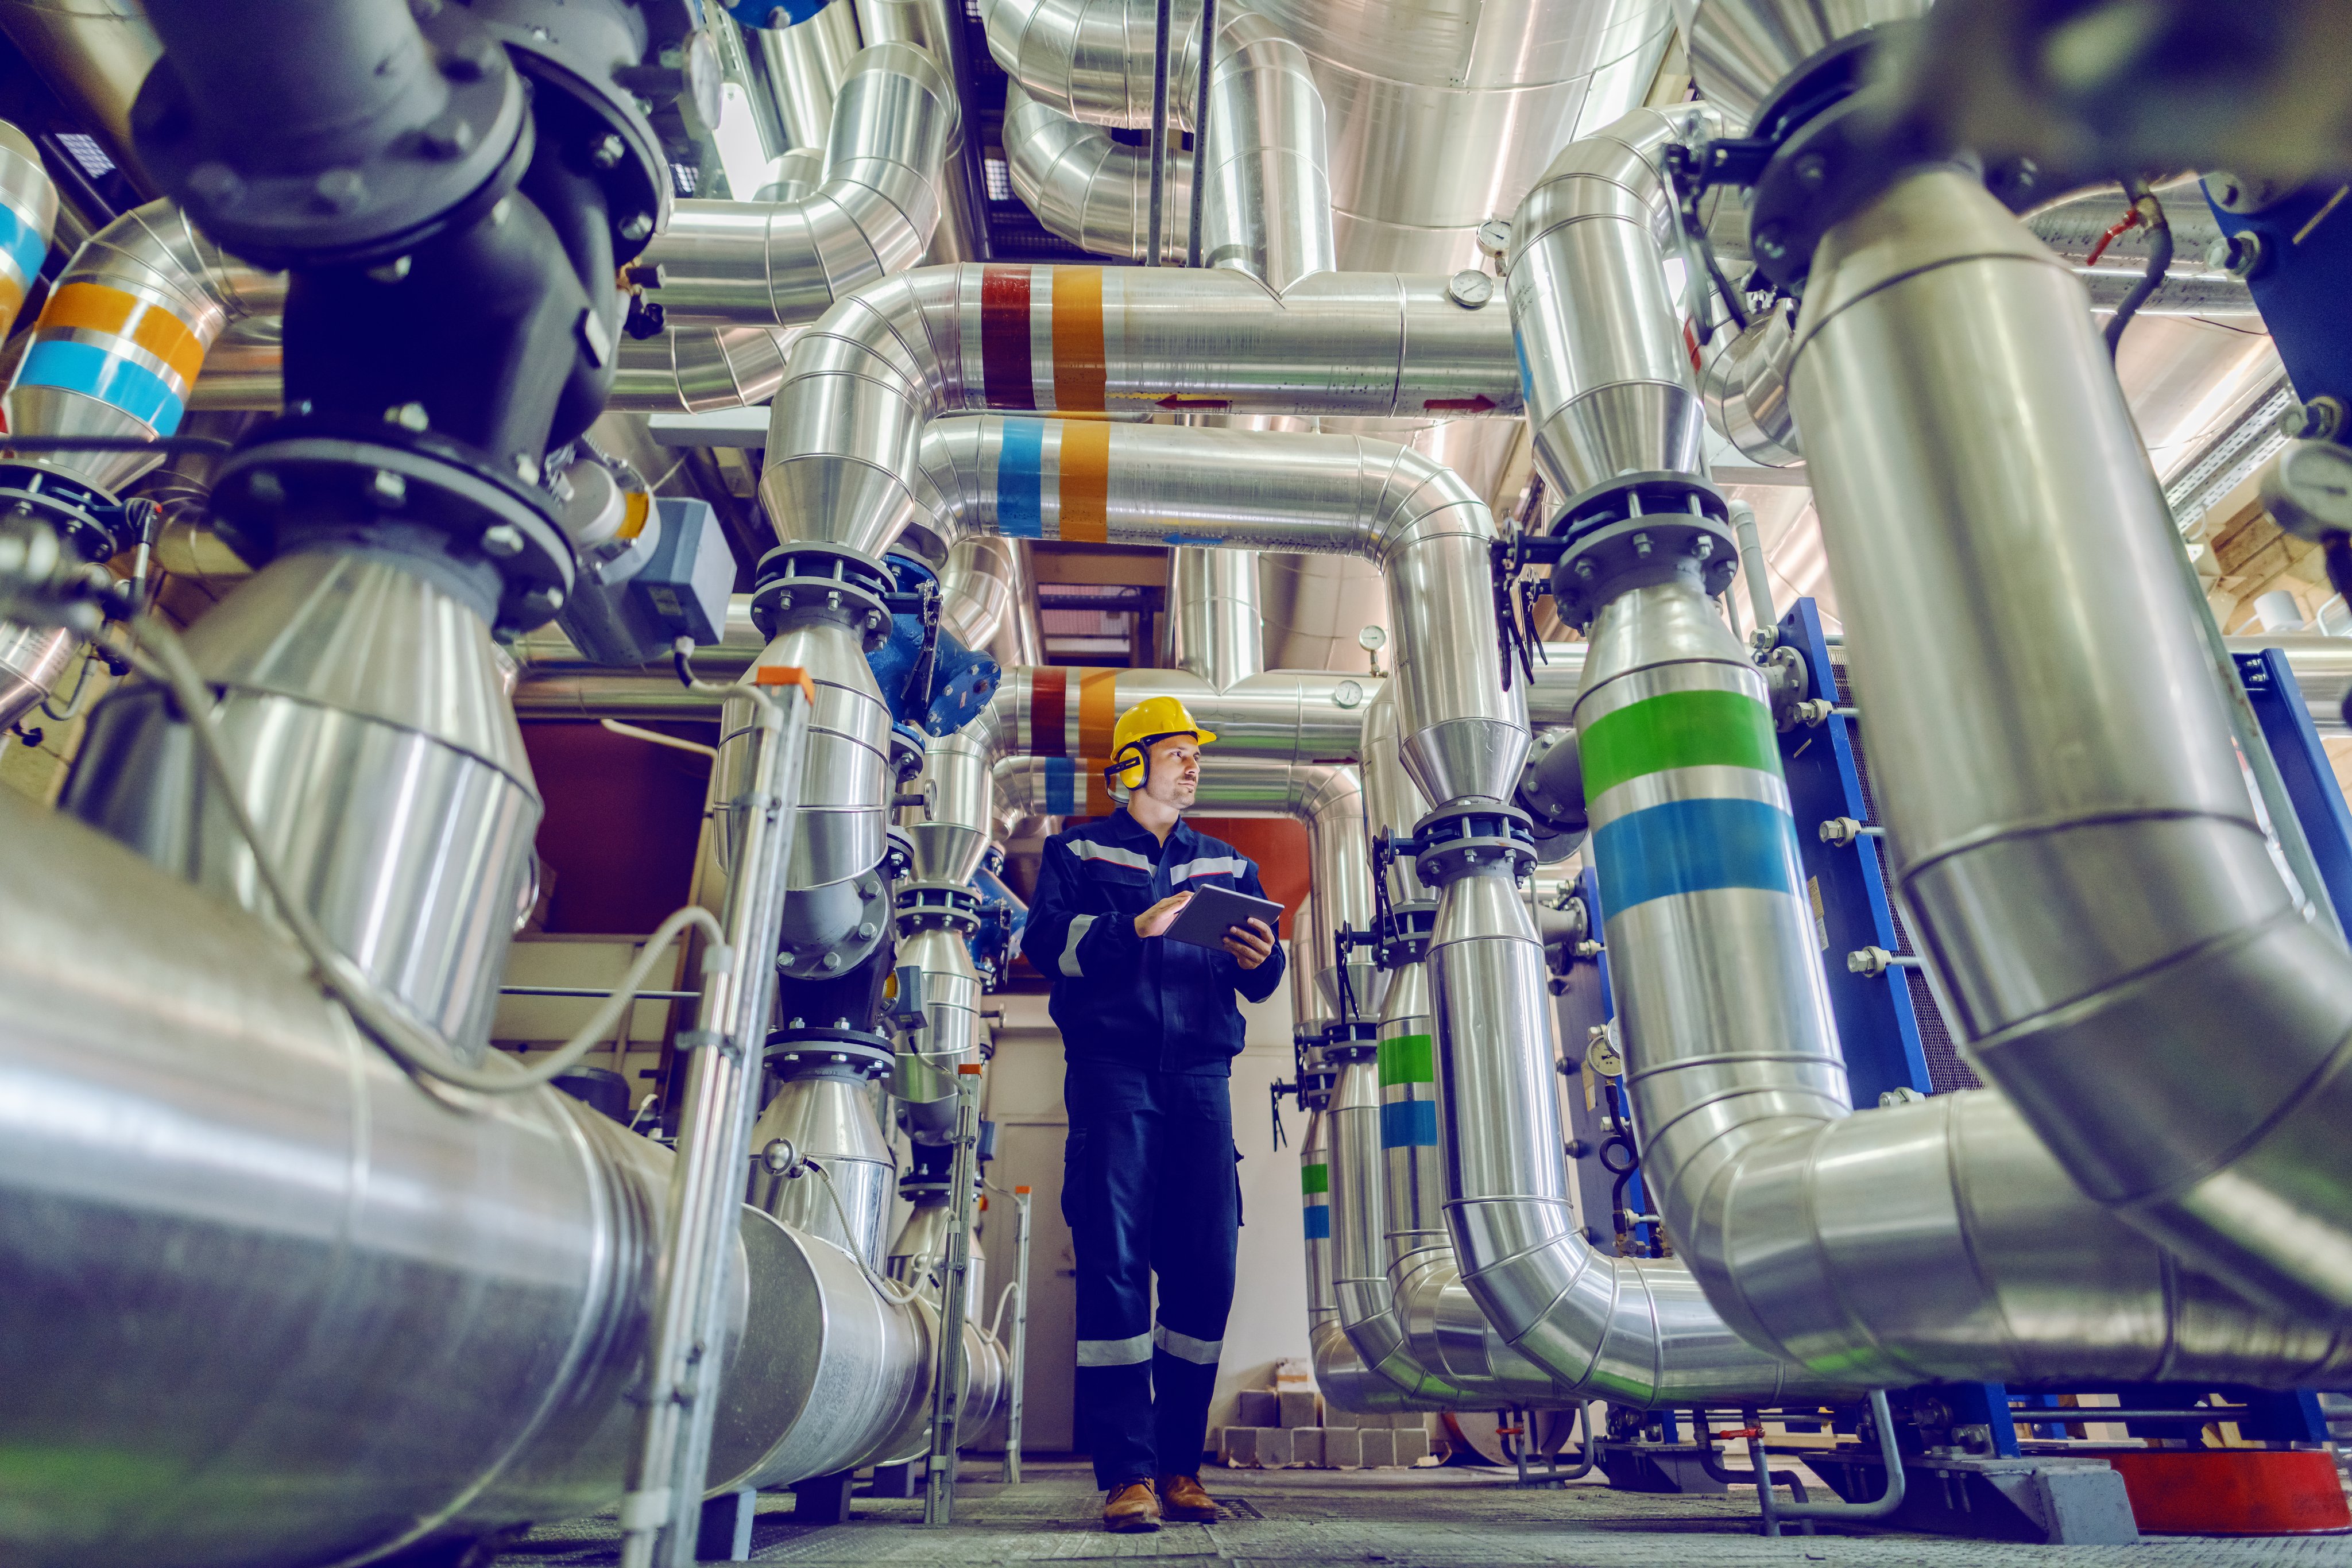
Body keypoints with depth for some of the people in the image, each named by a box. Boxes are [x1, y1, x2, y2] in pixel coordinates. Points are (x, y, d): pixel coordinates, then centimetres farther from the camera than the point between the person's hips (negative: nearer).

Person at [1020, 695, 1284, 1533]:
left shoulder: (1227, 865, 24)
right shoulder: (1079, 851, 15)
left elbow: (1259, 978, 17)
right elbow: (1045, 939, -2)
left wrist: (1261, 959, -6)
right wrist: (1134, 927, -16)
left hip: (1201, 1072, 3)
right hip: (1112, 1066, -3)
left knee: (1208, 1266, -2)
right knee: (1114, 1260, -8)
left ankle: (1180, 1466, 11)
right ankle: (1128, 1473, -2)